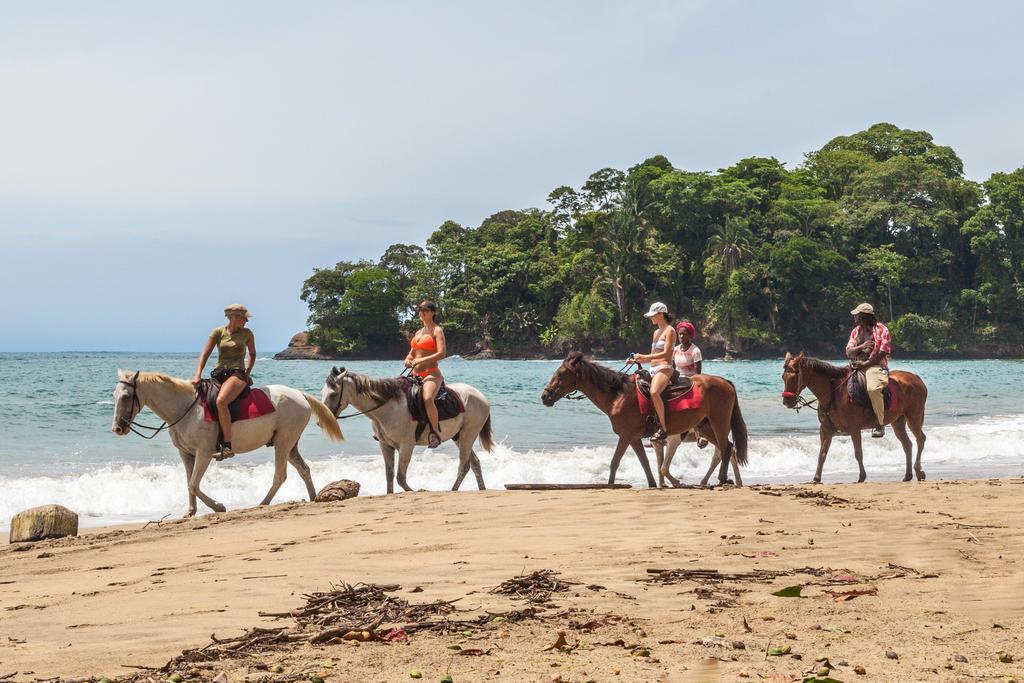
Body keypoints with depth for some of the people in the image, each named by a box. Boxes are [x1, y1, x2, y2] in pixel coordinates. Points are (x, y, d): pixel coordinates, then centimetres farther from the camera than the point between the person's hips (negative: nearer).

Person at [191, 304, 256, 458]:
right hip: (219, 374, 5)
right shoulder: (218, 332, 7)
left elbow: (252, 354, 22)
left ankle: (227, 445, -32)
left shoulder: (247, 333, 7)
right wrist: (197, 375, -12)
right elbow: (205, 354, 1)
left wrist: (248, 372, 7)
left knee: (221, 400, -33)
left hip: (237, 374, -5)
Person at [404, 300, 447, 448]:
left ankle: (435, 432, -24)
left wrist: (421, 360, -21)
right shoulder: (419, 332, 20)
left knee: (427, 399, -36)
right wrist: (408, 359, 2)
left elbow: (441, 353, -15)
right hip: (416, 375, 9)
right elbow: (412, 352, 26)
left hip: (431, 374, -9)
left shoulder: (437, 330, -3)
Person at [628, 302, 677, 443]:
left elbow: (666, 353, -16)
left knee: (654, 392, -35)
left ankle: (663, 429, -34)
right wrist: (635, 360, 10)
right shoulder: (656, 332, 22)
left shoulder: (669, 331, -5)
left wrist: (644, 357, -20)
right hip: (653, 370, 10)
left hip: (664, 368, -10)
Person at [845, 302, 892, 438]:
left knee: (873, 388, -35)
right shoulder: (856, 331, 17)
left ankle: (880, 424, -23)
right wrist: (861, 347, -11)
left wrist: (865, 364, -17)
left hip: (875, 366, -7)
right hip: (856, 366, 7)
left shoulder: (881, 330, -1)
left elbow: (882, 353, -9)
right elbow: (848, 352, 9)